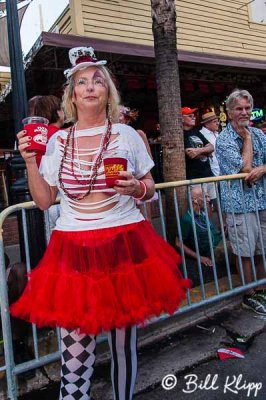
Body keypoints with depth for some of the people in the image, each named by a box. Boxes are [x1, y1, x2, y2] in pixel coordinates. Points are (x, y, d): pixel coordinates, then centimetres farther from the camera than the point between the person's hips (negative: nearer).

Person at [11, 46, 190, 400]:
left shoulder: (126, 134, 4)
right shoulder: (58, 141, 7)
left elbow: (150, 188, 9)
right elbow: (44, 201, 9)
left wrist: (136, 188, -12)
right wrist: (30, 162, -2)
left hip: (124, 245, 0)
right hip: (73, 250, 1)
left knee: (123, 340, 12)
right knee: (75, 351, 3)